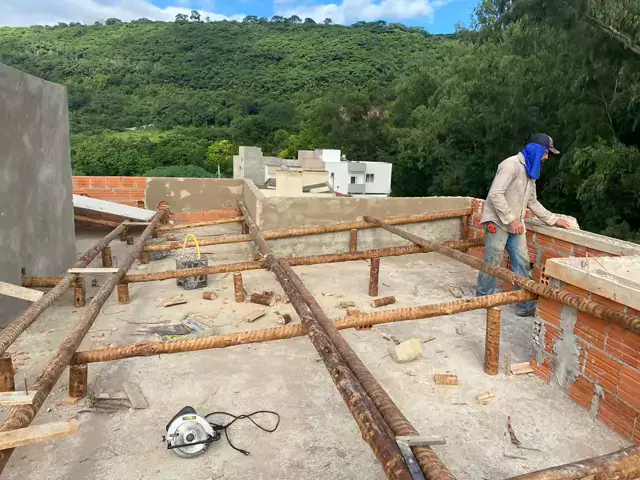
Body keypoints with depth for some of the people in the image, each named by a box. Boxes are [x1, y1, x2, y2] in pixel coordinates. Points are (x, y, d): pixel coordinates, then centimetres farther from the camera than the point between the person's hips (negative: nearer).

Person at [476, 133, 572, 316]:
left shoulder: (530, 170, 14)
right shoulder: (511, 165, -15)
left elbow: (532, 201, 22)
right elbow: (495, 194, -23)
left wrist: (553, 219, 19)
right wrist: (511, 220, -22)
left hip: (514, 224, 9)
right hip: (497, 222, -9)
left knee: (522, 263, 5)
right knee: (492, 263, -3)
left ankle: (525, 305, 12)